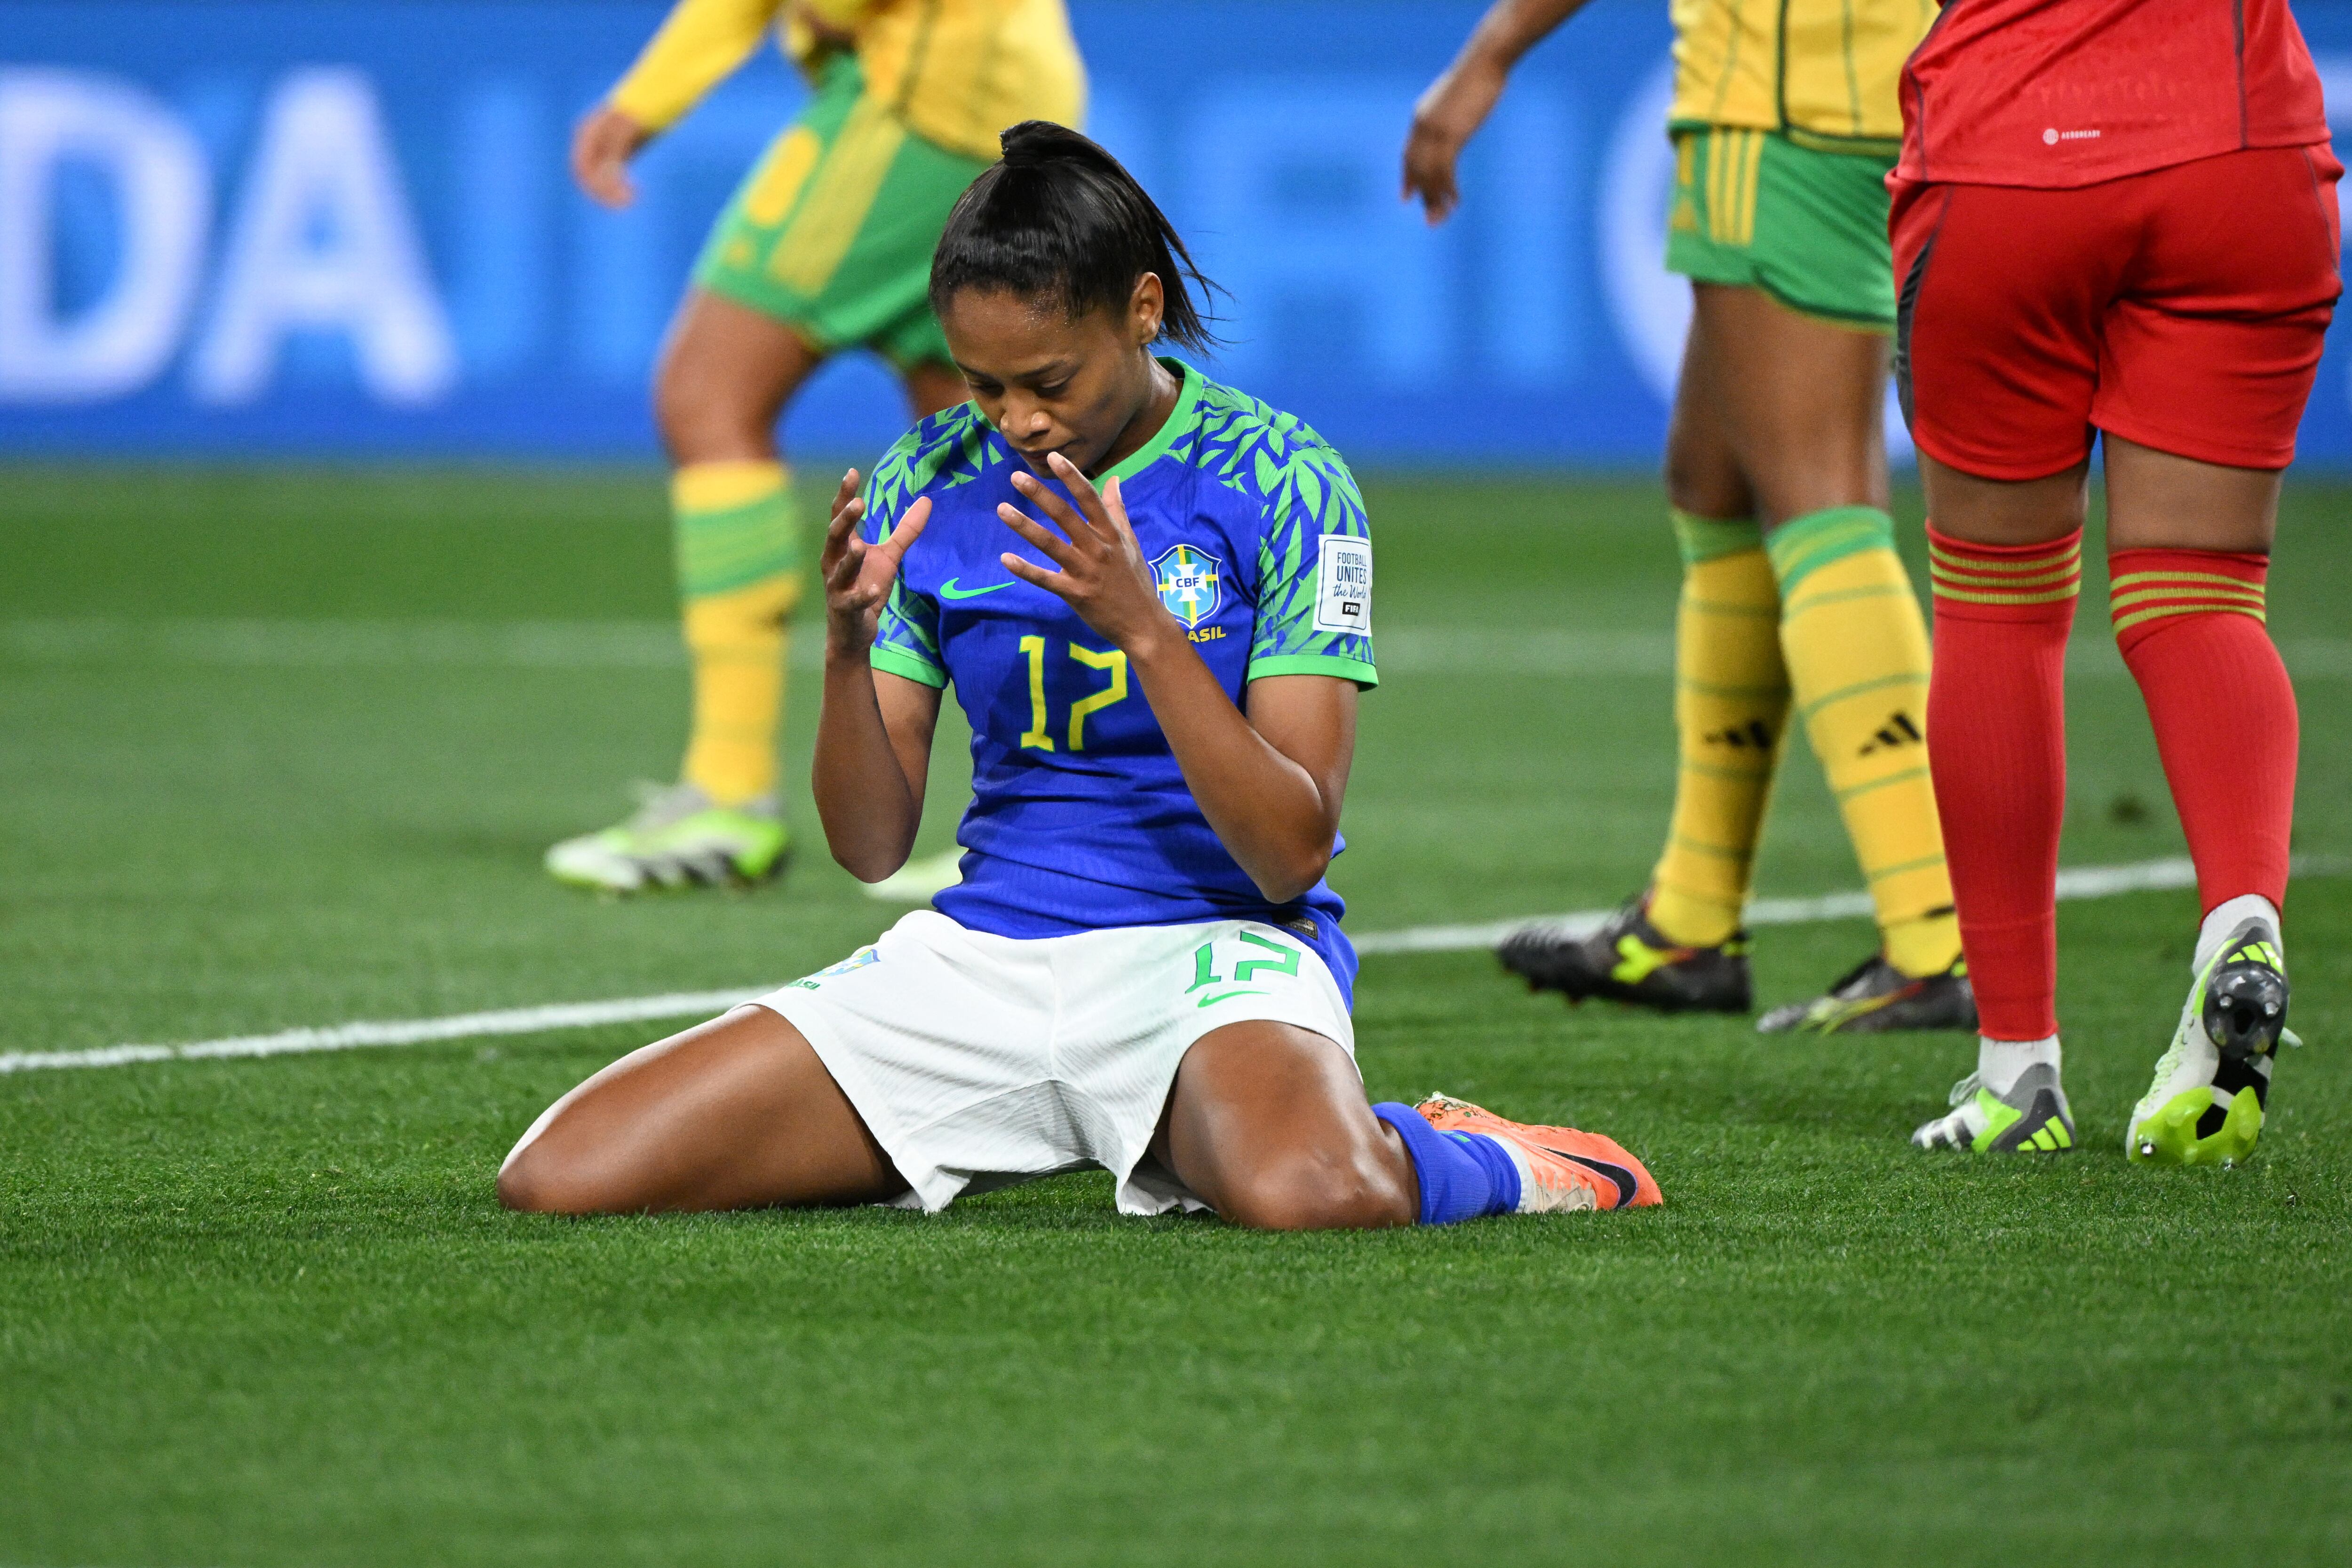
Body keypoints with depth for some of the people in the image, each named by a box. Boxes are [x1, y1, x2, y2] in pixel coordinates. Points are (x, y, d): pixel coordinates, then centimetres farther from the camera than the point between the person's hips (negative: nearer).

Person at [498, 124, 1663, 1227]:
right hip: (981, 948, 5)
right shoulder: (924, 485, 5)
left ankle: (1471, 1163, -4)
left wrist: (1142, 628, -25)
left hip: (1214, 943, -5)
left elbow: (1293, 853, -13)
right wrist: (848, 648, -14)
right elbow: (870, 847, 5)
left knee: (1303, 1189, -43)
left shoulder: (1277, 482, -7)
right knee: (559, 1175, -12)